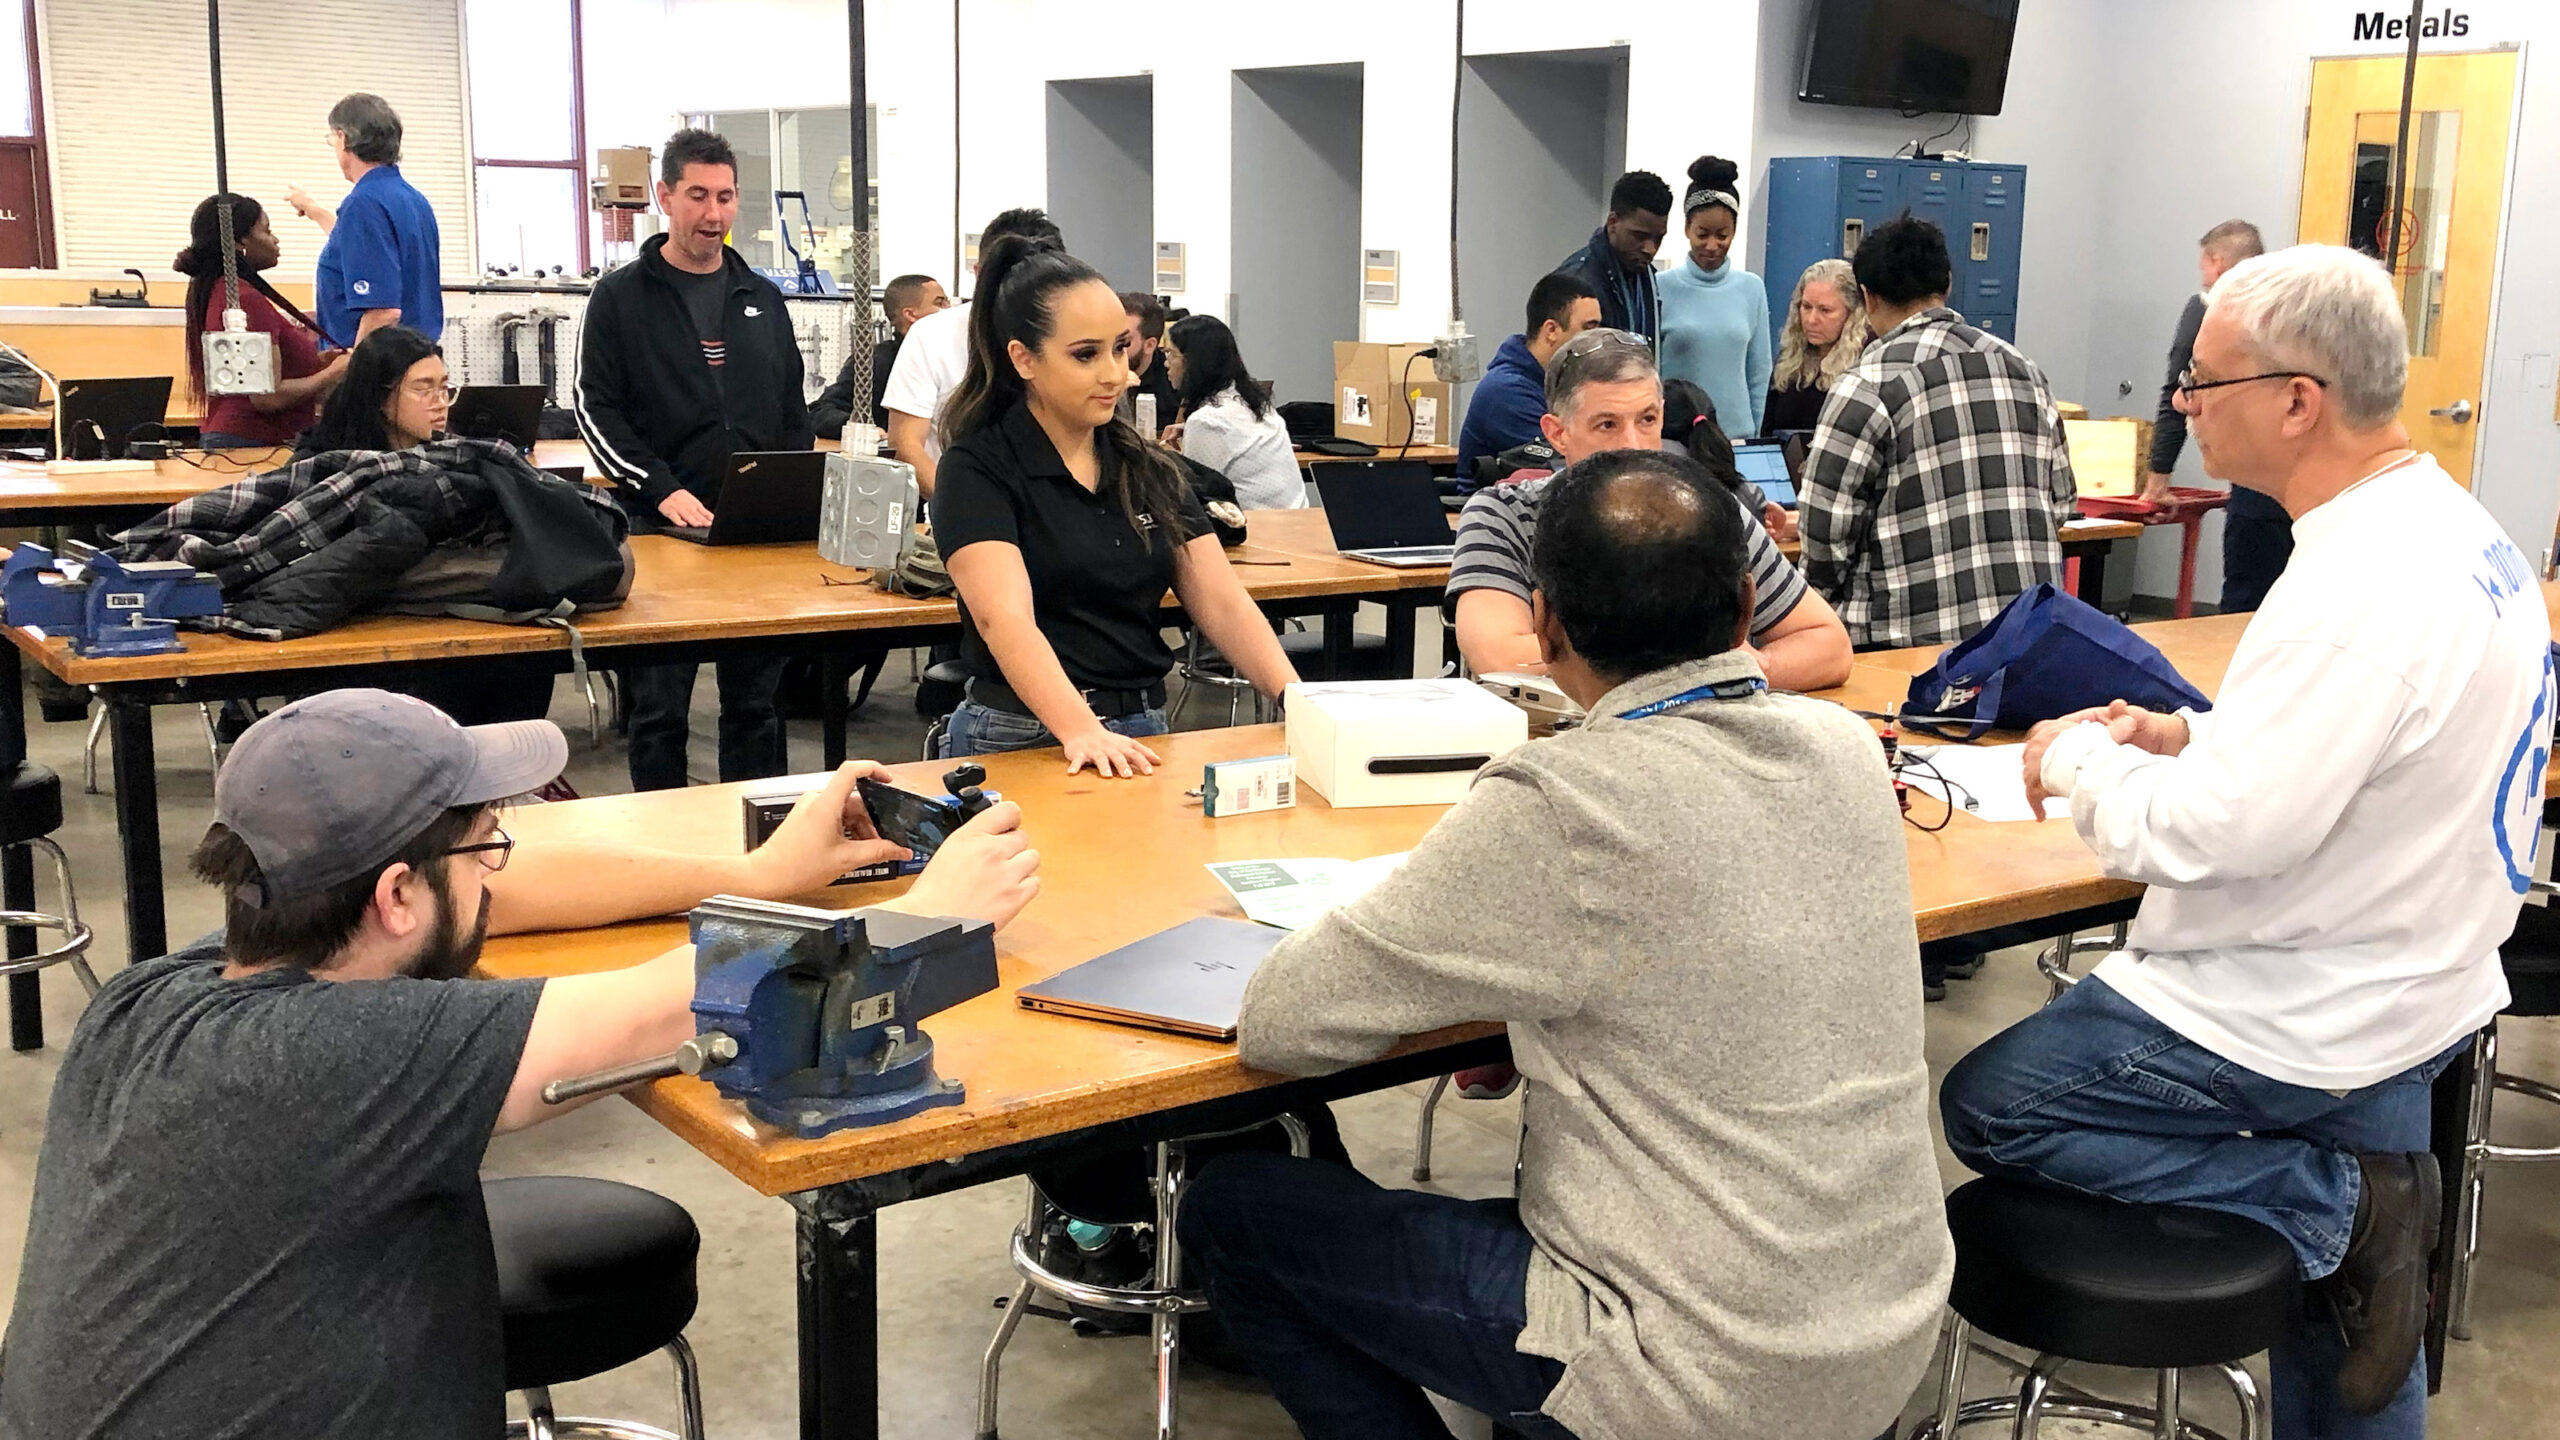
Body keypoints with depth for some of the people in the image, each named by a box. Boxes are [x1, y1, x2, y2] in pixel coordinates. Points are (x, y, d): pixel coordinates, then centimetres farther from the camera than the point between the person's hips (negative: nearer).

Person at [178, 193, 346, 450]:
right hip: (252, 440, -10)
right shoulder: (249, 300, -16)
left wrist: (316, 361, 14)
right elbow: (268, 397, -19)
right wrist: (330, 374, -6)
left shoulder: (217, 291, 14)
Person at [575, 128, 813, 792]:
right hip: (660, 531, -3)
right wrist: (663, 490, -17)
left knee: (757, 701, 9)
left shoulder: (763, 299, 14)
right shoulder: (621, 298, 2)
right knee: (660, 705, 2)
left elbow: (794, 411, 17)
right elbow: (598, 413, -4)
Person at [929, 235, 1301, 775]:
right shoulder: (977, 471, -5)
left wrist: (1297, 698, -12)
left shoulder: (1152, 471, 12)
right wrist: (1082, 733, -35)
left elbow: (1223, 604, 5)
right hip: (1022, 739, -4)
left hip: (1141, 736, 4)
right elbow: (1005, 618, -20)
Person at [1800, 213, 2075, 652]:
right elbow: (2061, 501, 13)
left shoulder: (1870, 383, -9)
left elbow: (1828, 521, -12)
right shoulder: (2022, 369, 11)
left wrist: (1825, 597, 5)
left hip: (1910, 638, -5)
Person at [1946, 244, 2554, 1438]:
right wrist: (2192, 736, 4)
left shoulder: (2358, 587, -29)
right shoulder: (2461, 533, 2)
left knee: (1982, 1106, 3)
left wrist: (2083, 760, -14)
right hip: (2415, 981, 10)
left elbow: (2218, 835, -32)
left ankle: (2333, 1199, -2)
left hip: (2305, 1020, -10)